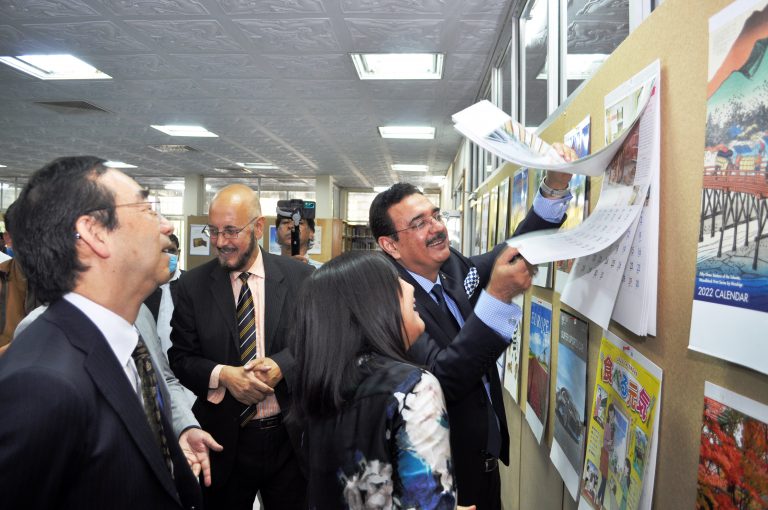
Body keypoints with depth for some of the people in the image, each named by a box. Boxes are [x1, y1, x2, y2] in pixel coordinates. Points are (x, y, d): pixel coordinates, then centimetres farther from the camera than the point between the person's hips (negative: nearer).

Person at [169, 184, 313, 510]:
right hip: (223, 440, 1)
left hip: (291, 438, 0)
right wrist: (222, 375, -19)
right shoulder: (193, 284, -3)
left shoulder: (300, 277, -6)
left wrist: (282, 366, -20)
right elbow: (180, 357, 0)